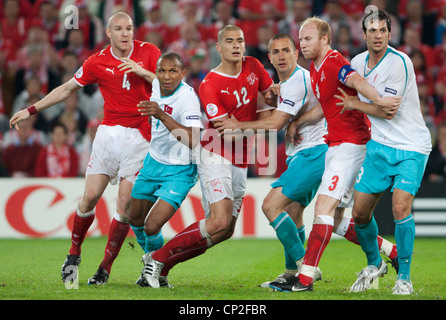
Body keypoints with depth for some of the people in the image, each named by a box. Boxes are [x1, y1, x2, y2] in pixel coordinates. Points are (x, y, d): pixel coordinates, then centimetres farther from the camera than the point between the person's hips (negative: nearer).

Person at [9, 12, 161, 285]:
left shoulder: (149, 53, 0)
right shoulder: (97, 62, 4)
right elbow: (68, 89, 15)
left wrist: (144, 72, -18)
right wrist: (32, 110, 14)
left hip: (139, 137, -2)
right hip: (109, 132, 2)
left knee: (125, 204, -7)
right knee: (90, 196, -5)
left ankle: (106, 267, 1)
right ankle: (74, 254, 15)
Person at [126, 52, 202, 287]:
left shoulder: (188, 98, -28)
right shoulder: (156, 85, -7)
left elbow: (192, 141, -43)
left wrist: (161, 115, -48)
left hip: (179, 172, -8)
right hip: (154, 162, 8)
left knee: (151, 227, -16)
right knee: (135, 219, 17)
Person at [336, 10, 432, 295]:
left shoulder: (399, 62, -17)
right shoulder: (358, 62, 5)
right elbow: (338, 97, 22)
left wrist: (353, 104, -6)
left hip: (411, 147, -6)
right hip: (379, 145, 6)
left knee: (401, 207, -22)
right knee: (360, 213, 3)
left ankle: (404, 277, -7)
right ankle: (374, 263, 30)